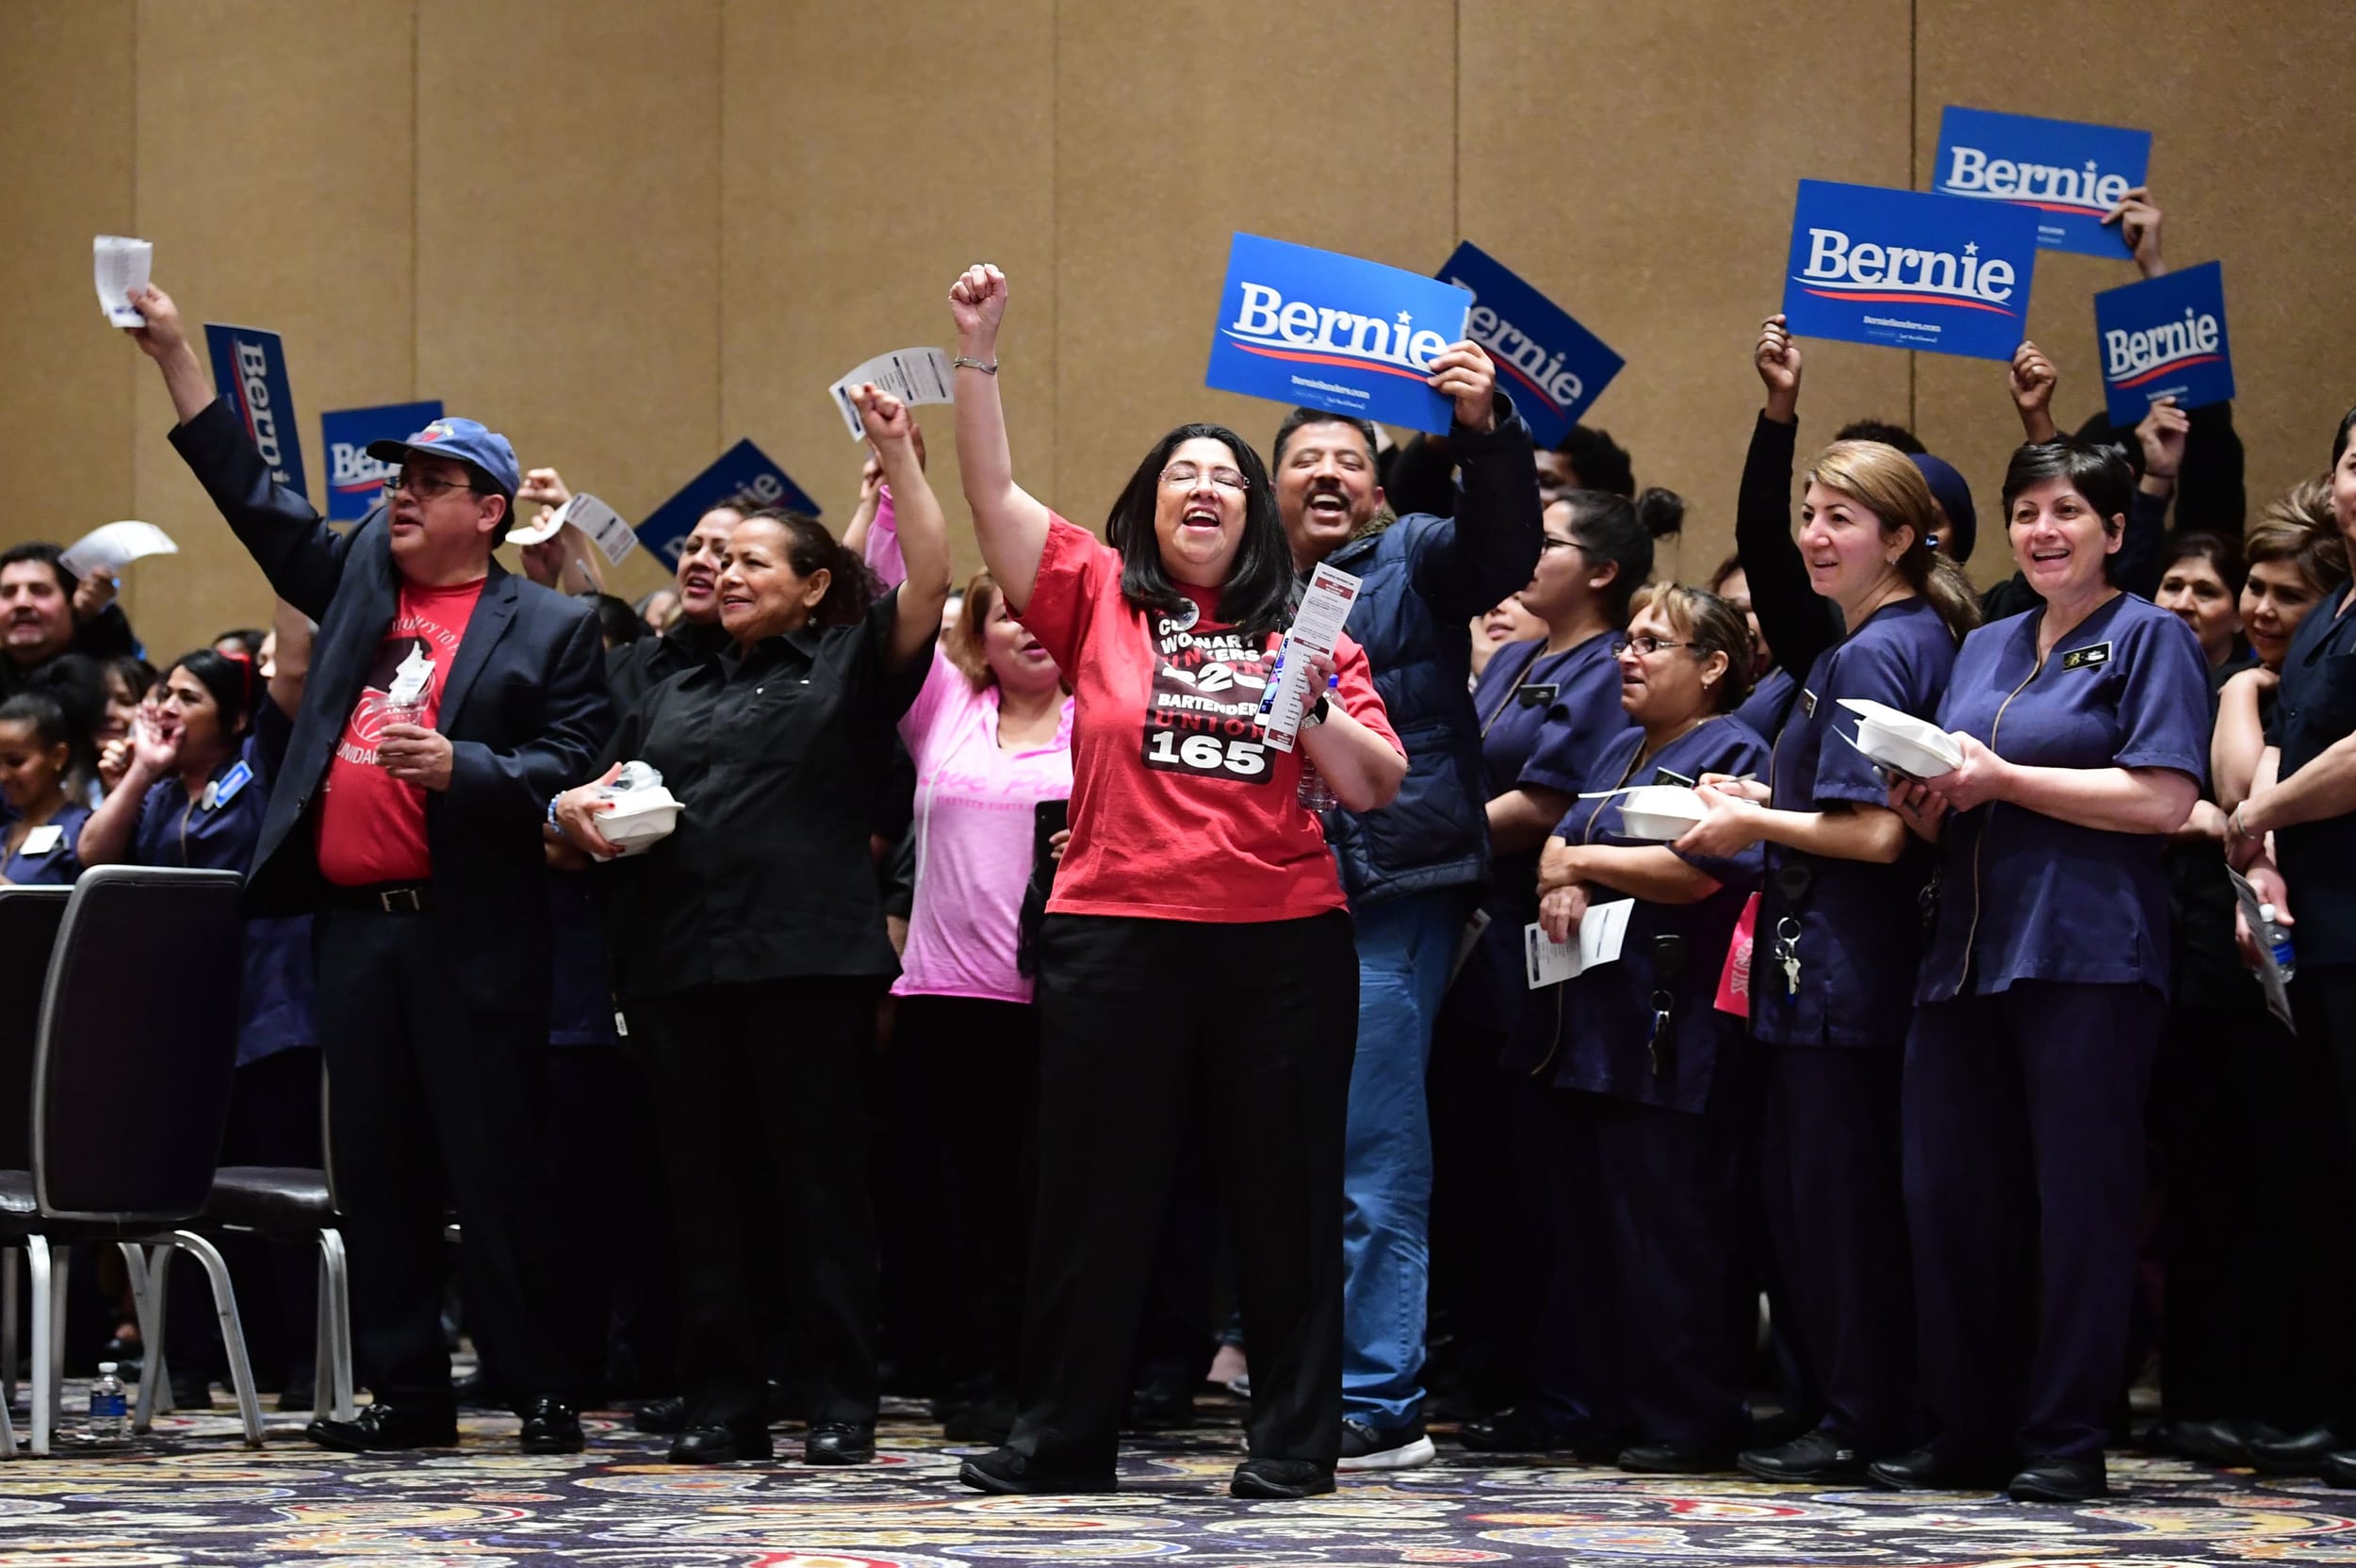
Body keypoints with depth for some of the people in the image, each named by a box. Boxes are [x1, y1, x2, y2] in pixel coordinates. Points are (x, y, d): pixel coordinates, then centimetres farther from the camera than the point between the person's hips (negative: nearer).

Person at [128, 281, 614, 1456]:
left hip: (469, 939, -5)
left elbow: (570, 770, -5)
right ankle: (407, 1397, 13)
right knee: (376, 1174, 7)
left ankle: (549, 1395, 2)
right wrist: (174, 354, 18)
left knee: (495, 1171, -5)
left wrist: (457, 766, -20)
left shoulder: (547, 630, 2)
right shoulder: (359, 577, 17)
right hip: (354, 928, 5)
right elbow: (252, 495, 21)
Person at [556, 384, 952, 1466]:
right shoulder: (676, 696, 24)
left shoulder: (849, 673, 9)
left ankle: (843, 1404, 1)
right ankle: (724, 1404, 9)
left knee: (819, 1183, -3)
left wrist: (897, 455, -9)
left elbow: (929, 586, -6)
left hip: (807, 961, -5)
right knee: (706, 1189, 4)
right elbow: (610, 792, 26)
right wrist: (573, 805, 2)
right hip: (678, 962, 5)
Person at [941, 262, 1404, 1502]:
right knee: (1094, 1195, 5)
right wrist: (977, 352, -7)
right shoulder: (1098, 598, 8)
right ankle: (1061, 1437, 14)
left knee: (1285, 1196, 5)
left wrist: (1313, 707, -9)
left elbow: (1376, 787, 8)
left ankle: (1295, 1437, 14)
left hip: (1283, 942, 1)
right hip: (1116, 936, -1)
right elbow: (993, 493, 0)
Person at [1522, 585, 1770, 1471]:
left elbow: (1697, 869, -19)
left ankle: (1687, 1423, -3)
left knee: (1670, 1227, -8)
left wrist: (1583, 862, -6)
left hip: (1675, 1029, -9)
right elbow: (1561, 843, 21)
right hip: (1596, 1023, 9)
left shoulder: (1732, 752, -6)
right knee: (1598, 1223, 10)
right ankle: (1611, 1406, 16)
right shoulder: (1622, 751, 22)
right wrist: (1560, 884, -3)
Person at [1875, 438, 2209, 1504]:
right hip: (1966, 954, 7)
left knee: (2079, 1201, -3)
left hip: (2087, 959, -6)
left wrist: (2000, 779, -13)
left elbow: (2165, 801, -12)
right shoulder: (1984, 649, 21)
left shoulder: (2148, 639, 1)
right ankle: (1968, 1430, 13)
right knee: (1948, 1198, 5)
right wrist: (1923, 801, -1)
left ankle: (2065, 1441, 2)